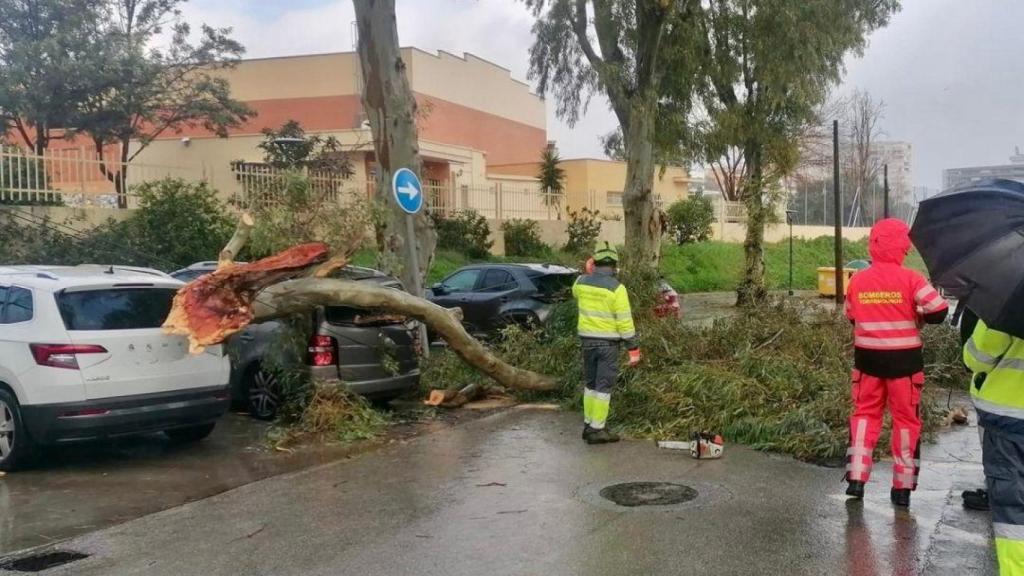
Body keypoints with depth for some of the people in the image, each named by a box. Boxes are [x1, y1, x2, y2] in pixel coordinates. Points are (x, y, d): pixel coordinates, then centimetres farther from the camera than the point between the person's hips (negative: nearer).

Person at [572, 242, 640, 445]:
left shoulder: (581, 282, -1)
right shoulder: (616, 288, -15)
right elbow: (625, 321, -14)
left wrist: (589, 274, 23)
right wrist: (633, 348, -8)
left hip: (587, 338, 5)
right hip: (608, 342, -5)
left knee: (590, 382, 17)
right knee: (603, 386, 0)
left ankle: (589, 425, 23)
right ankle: (597, 430, 2)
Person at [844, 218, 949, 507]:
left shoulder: (857, 281, -2)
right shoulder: (910, 279, -13)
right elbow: (939, 311, -16)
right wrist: (916, 316, 3)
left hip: (867, 358, 3)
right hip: (904, 360, -2)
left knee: (865, 413, 14)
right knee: (906, 418, 8)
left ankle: (856, 478, 5)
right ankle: (903, 487, 12)